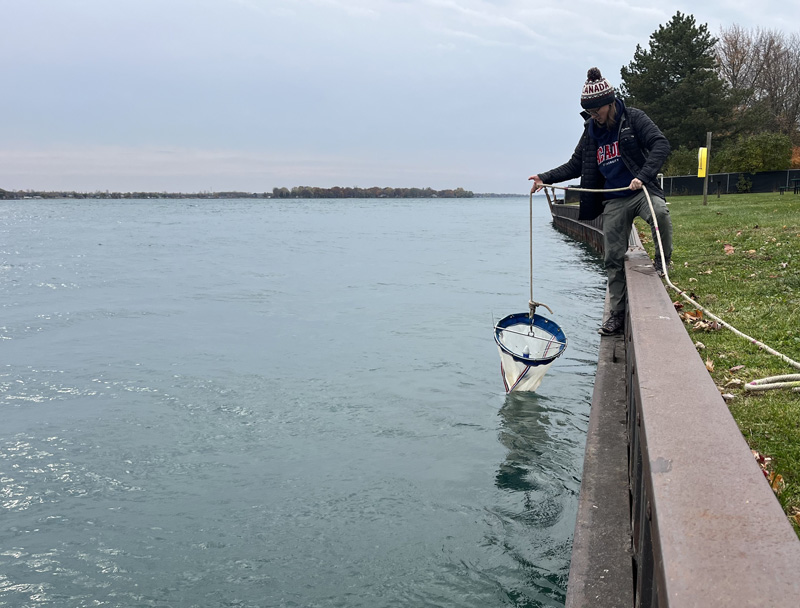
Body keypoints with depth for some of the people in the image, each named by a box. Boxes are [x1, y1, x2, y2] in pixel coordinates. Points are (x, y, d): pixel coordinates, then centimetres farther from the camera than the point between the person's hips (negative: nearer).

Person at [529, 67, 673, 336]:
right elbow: (575, 165, 16)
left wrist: (643, 176, -30)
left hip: (641, 191, -4)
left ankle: (663, 262, -12)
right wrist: (545, 177, 2)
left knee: (660, 213, -38)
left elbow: (660, 145, -16)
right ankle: (617, 316, 13)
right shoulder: (591, 131, 10)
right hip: (613, 201, 5)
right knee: (613, 259, 3)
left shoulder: (633, 118, -5)